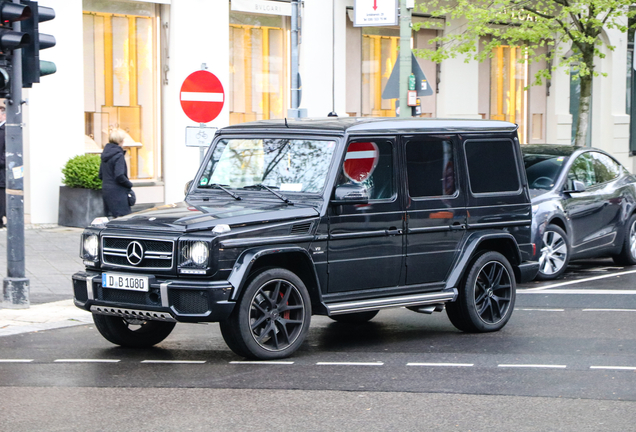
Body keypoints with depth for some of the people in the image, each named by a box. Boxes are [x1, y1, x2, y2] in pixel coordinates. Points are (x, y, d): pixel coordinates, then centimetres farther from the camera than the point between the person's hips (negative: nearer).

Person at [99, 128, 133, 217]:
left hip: (106, 190, 9)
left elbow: (101, 175, 16)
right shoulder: (118, 155, -15)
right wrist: (129, 184, -7)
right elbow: (119, 176, -21)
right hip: (117, 192, -9)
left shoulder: (105, 154, 10)